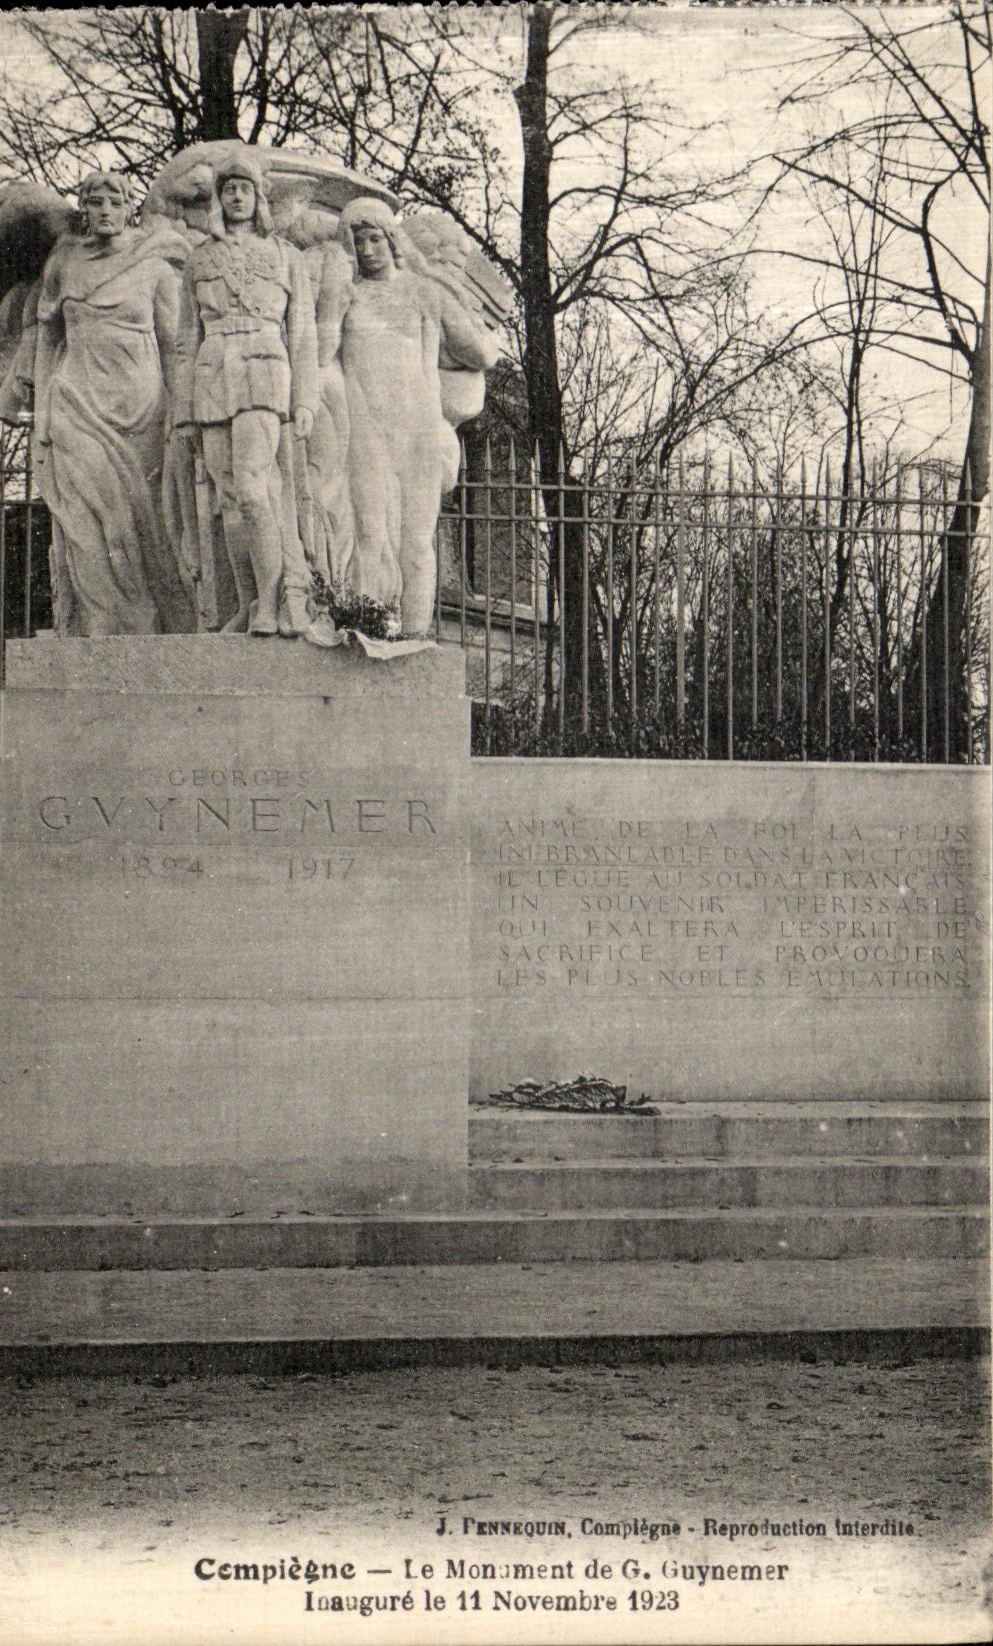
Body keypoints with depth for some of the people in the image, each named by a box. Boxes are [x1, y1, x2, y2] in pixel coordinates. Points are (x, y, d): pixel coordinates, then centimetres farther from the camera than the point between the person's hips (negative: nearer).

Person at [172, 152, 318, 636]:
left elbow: (303, 336, 9)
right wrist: (184, 409, 11)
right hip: (212, 381, 4)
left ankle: (275, 602, -17)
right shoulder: (199, 261, 18)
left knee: (252, 487, -19)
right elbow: (187, 339, 18)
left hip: (263, 377, -3)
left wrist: (305, 401, -1)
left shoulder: (285, 258, 12)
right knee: (229, 497, 0)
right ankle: (250, 606, 4)